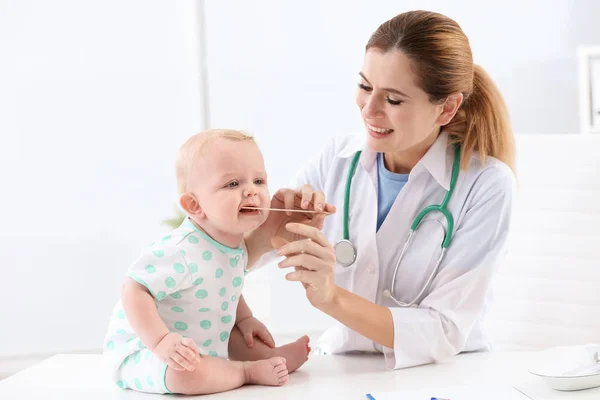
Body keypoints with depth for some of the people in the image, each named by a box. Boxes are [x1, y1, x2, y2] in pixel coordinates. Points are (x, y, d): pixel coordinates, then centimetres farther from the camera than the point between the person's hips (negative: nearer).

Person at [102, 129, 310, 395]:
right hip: (143, 351, -10)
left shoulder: (235, 246, 1)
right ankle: (250, 371, -16)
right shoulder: (182, 252, -31)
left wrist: (245, 319, 11)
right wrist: (161, 342, -40)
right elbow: (135, 291, -33)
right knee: (186, 373, -36)